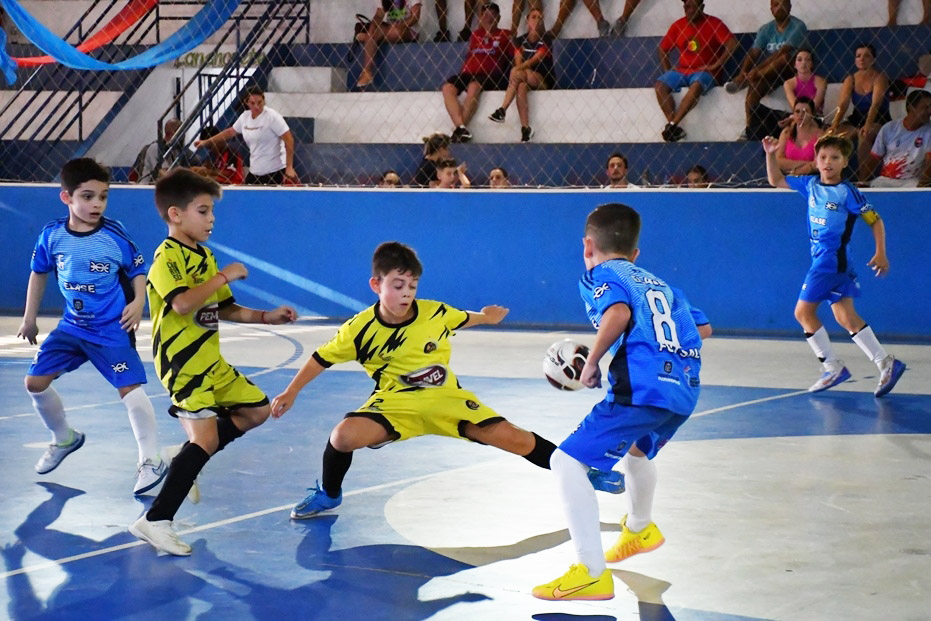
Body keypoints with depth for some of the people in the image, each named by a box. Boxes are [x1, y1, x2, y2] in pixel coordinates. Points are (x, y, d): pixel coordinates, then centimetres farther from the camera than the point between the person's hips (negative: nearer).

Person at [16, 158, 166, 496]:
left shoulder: (115, 235, -15)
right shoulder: (52, 235, -7)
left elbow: (138, 271, -3)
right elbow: (39, 273, 9)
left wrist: (138, 302, -20)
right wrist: (29, 319, 13)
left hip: (113, 329, -4)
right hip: (73, 326, 4)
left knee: (130, 389, -13)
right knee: (35, 382, 6)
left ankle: (150, 461, -3)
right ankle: (64, 438, 31)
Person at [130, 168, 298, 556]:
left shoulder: (204, 257, 14)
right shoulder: (168, 257, -15)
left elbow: (224, 309, 22)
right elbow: (182, 303, -33)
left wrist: (266, 317, 12)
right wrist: (224, 276, -24)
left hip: (211, 363, 10)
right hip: (183, 365, -9)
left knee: (257, 411, 17)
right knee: (206, 438, -19)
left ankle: (187, 460, 21)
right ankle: (155, 521, -19)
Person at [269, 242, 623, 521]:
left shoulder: (435, 313, -11)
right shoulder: (361, 329, -16)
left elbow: (461, 319, 13)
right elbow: (321, 359, -2)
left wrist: (484, 317, 31)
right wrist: (291, 393, -1)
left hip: (447, 400, 1)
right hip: (396, 404, -1)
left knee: (511, 437, -9)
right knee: (343, 436, -26)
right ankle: (329, 495, 5)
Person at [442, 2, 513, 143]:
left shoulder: (504, 35, 15)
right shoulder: (475, 35, 26)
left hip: (488, 76, -4)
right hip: (468, 74, 4)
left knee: (473, 86, -38)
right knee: (447, 87, -27)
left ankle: (459, 131, -42)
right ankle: (460, 127, -42)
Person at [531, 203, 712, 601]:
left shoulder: (598, 275, 8)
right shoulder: (659, 284, 29)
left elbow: (619, 313, -14)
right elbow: (702, 329, 27)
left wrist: (591, 363, -5)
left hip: (642, 389, -8)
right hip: (685, 389, 9)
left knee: (567, 462, -8)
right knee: (638, 445, 39)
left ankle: (592, 572, -19)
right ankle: (640, 530, 63)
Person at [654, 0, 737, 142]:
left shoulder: (713, 23, -4)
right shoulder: (678, 25, 7)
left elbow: (732, 44, -14)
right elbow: (663, 48, 16)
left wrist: (715, 65, -16)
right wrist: (668, 71, 4)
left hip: (704, 72, -4)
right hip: (681, 71, 5)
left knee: (696, 85, -38)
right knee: (660, 85, -23)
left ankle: (672, 125, -44)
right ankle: (673, 128, -32)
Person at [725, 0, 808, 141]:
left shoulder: (797, 26, -6)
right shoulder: (765, 29, 10)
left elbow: (783, 51, -20)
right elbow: (754, 53, -3)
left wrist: (756, 70, -29)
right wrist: (743, 73, -24)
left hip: (790, 72, -3)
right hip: (768, 74, 3)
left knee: (784, 57, -35)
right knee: (755, 85, -31)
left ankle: (744, 81, -35)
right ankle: (749, 129, -36)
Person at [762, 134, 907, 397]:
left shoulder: (847, 192, -11)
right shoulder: (810, 185, 7)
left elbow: (875, 220, -7)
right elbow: (776, 180, 17)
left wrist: (880, 254, -13)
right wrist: (771, 155, 2)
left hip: (832, 259, -7)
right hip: (821, 259, 7)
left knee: (803, 311, -5)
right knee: (845, 316, 5)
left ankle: (832, 367, 2)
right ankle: (886, 363, 6)